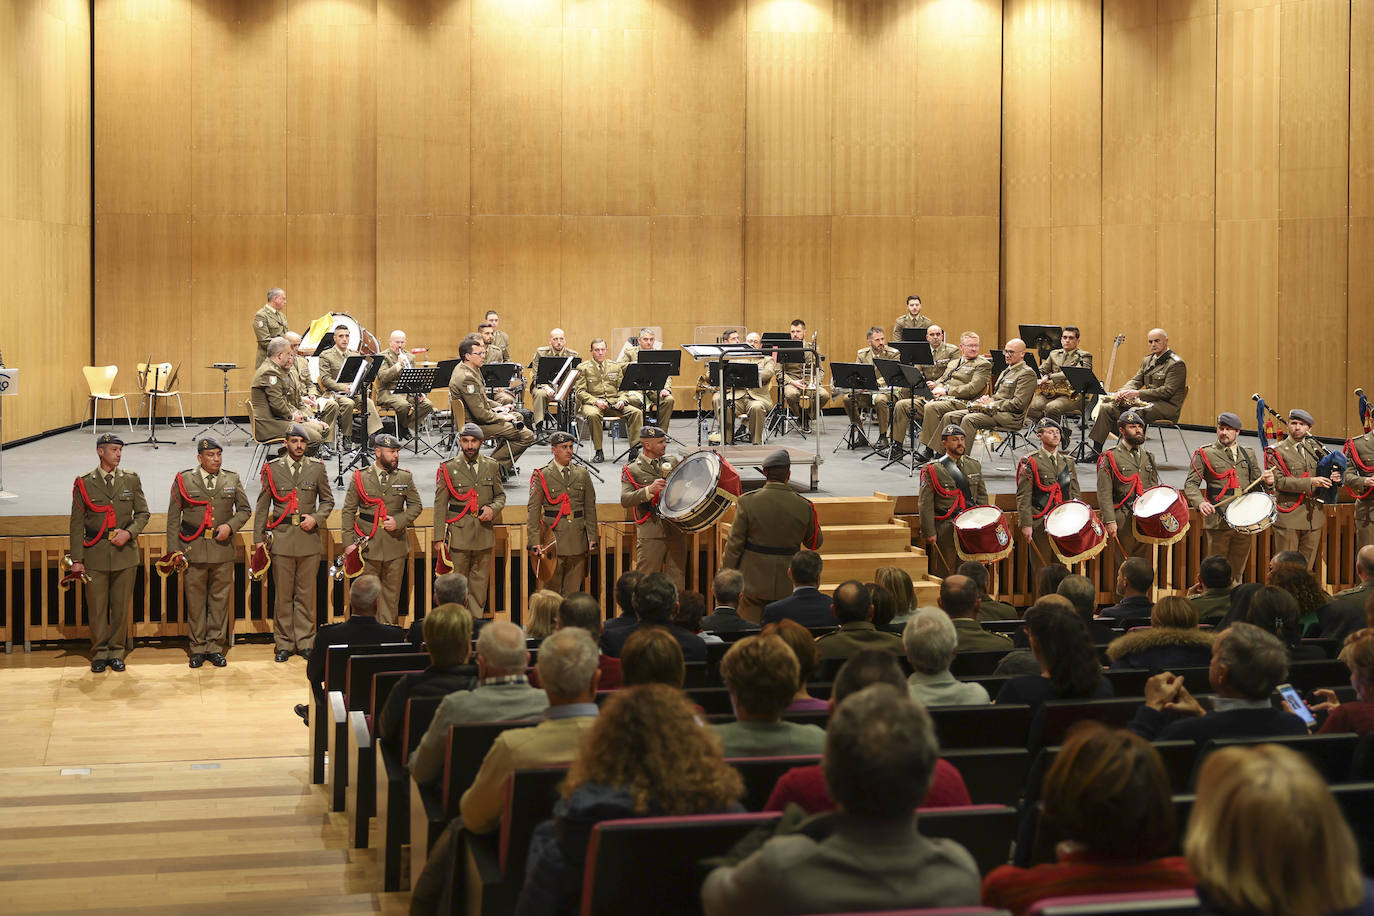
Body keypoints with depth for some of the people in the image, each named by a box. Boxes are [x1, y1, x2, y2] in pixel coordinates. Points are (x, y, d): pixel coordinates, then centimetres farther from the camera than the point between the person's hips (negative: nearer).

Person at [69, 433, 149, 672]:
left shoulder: (131, 480, 6)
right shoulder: (84, 484, 1)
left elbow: (143, 513, 9)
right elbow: (77, 524, 1)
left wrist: (129, 532, -11)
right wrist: (76, 559, -3)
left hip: (125, 553, 1)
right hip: (95, 554, -1)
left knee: (121, 606, 5)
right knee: (96, 608, 2)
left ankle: (117, 651, 16)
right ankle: (99, 653, 14)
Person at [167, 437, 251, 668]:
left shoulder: (232, 480, 8)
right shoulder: (183, 480, 3)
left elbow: (245, 509, 14)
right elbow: (173, 517, 4)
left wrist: (230, 526, -5)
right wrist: (174, 549, -2)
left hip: (222, 549, 1)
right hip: (193, 550, -1)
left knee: (220, 600, 4)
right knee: (195, 601, 2)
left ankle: (215, 647, 12)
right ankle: (198, 648, 11)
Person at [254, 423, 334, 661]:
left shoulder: (317, 468, 6)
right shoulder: (272, 469, 5)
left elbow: (328, 500, 14)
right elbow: (262, 506, 7)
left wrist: (316, 518, -4)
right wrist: (258, 538, 3)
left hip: (309, 538, 1)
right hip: (281, 540, -1)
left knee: (305, 594, 5)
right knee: (283, 595, 2)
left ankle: (305, 642, 12)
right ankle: (284, 644, 9)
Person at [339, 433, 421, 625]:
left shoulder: (405, 477, 7)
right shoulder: (359, 478, 2)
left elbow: (416, 506, 10)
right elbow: (348, 511, 3)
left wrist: (399, 521, -9)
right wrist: (348, 542, -5)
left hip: (395, 543, 2)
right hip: (367, 545, -2)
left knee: (392, 594, 6)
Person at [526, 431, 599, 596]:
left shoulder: (583, 475, 11)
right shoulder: (542, 476, 0)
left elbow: (590, 508, 14)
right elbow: (533, 510, -4)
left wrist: (592, 537, 7)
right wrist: (534, 541, -12)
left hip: (578, 542, 3)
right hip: (553, 539, -3)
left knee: (573, 591, 5)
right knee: (552, 589, -1)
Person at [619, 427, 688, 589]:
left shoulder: (674, 462, 13)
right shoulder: (632, 470, 0)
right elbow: (625, 500, -11)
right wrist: (649, 490, -25)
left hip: (677, 531, 4)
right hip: (651, 535, -4)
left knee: (677, 581, 7)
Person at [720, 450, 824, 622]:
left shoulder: (747, 501, -10)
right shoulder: (804, 506, -5)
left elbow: (735, 543, -6)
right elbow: (814, 543, 8)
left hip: (753, 583, -2)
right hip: (788, 587, 2)